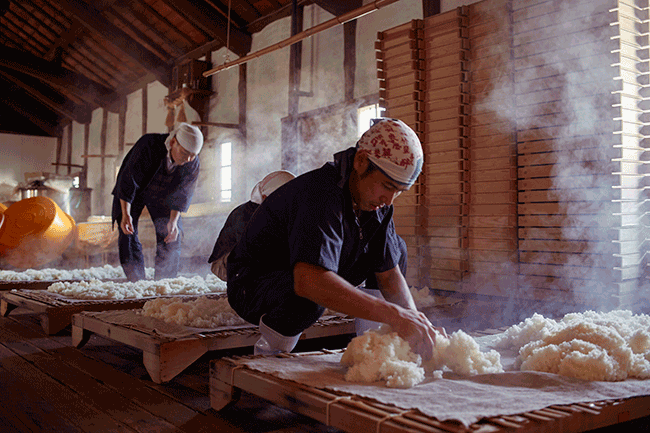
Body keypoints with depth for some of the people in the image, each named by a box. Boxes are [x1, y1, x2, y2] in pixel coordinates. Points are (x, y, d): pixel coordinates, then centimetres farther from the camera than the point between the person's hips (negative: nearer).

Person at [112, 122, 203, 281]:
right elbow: (128, 180, -31)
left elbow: (182, 194, -13)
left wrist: (173, 221, -23)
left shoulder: (193, 164, -24)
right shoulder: (148, 145, -36)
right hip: (133, 191, -2)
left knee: (171, 238, -6)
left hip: (162, 195, 3)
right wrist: (126, 213, -35)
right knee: (128, 234, -11)